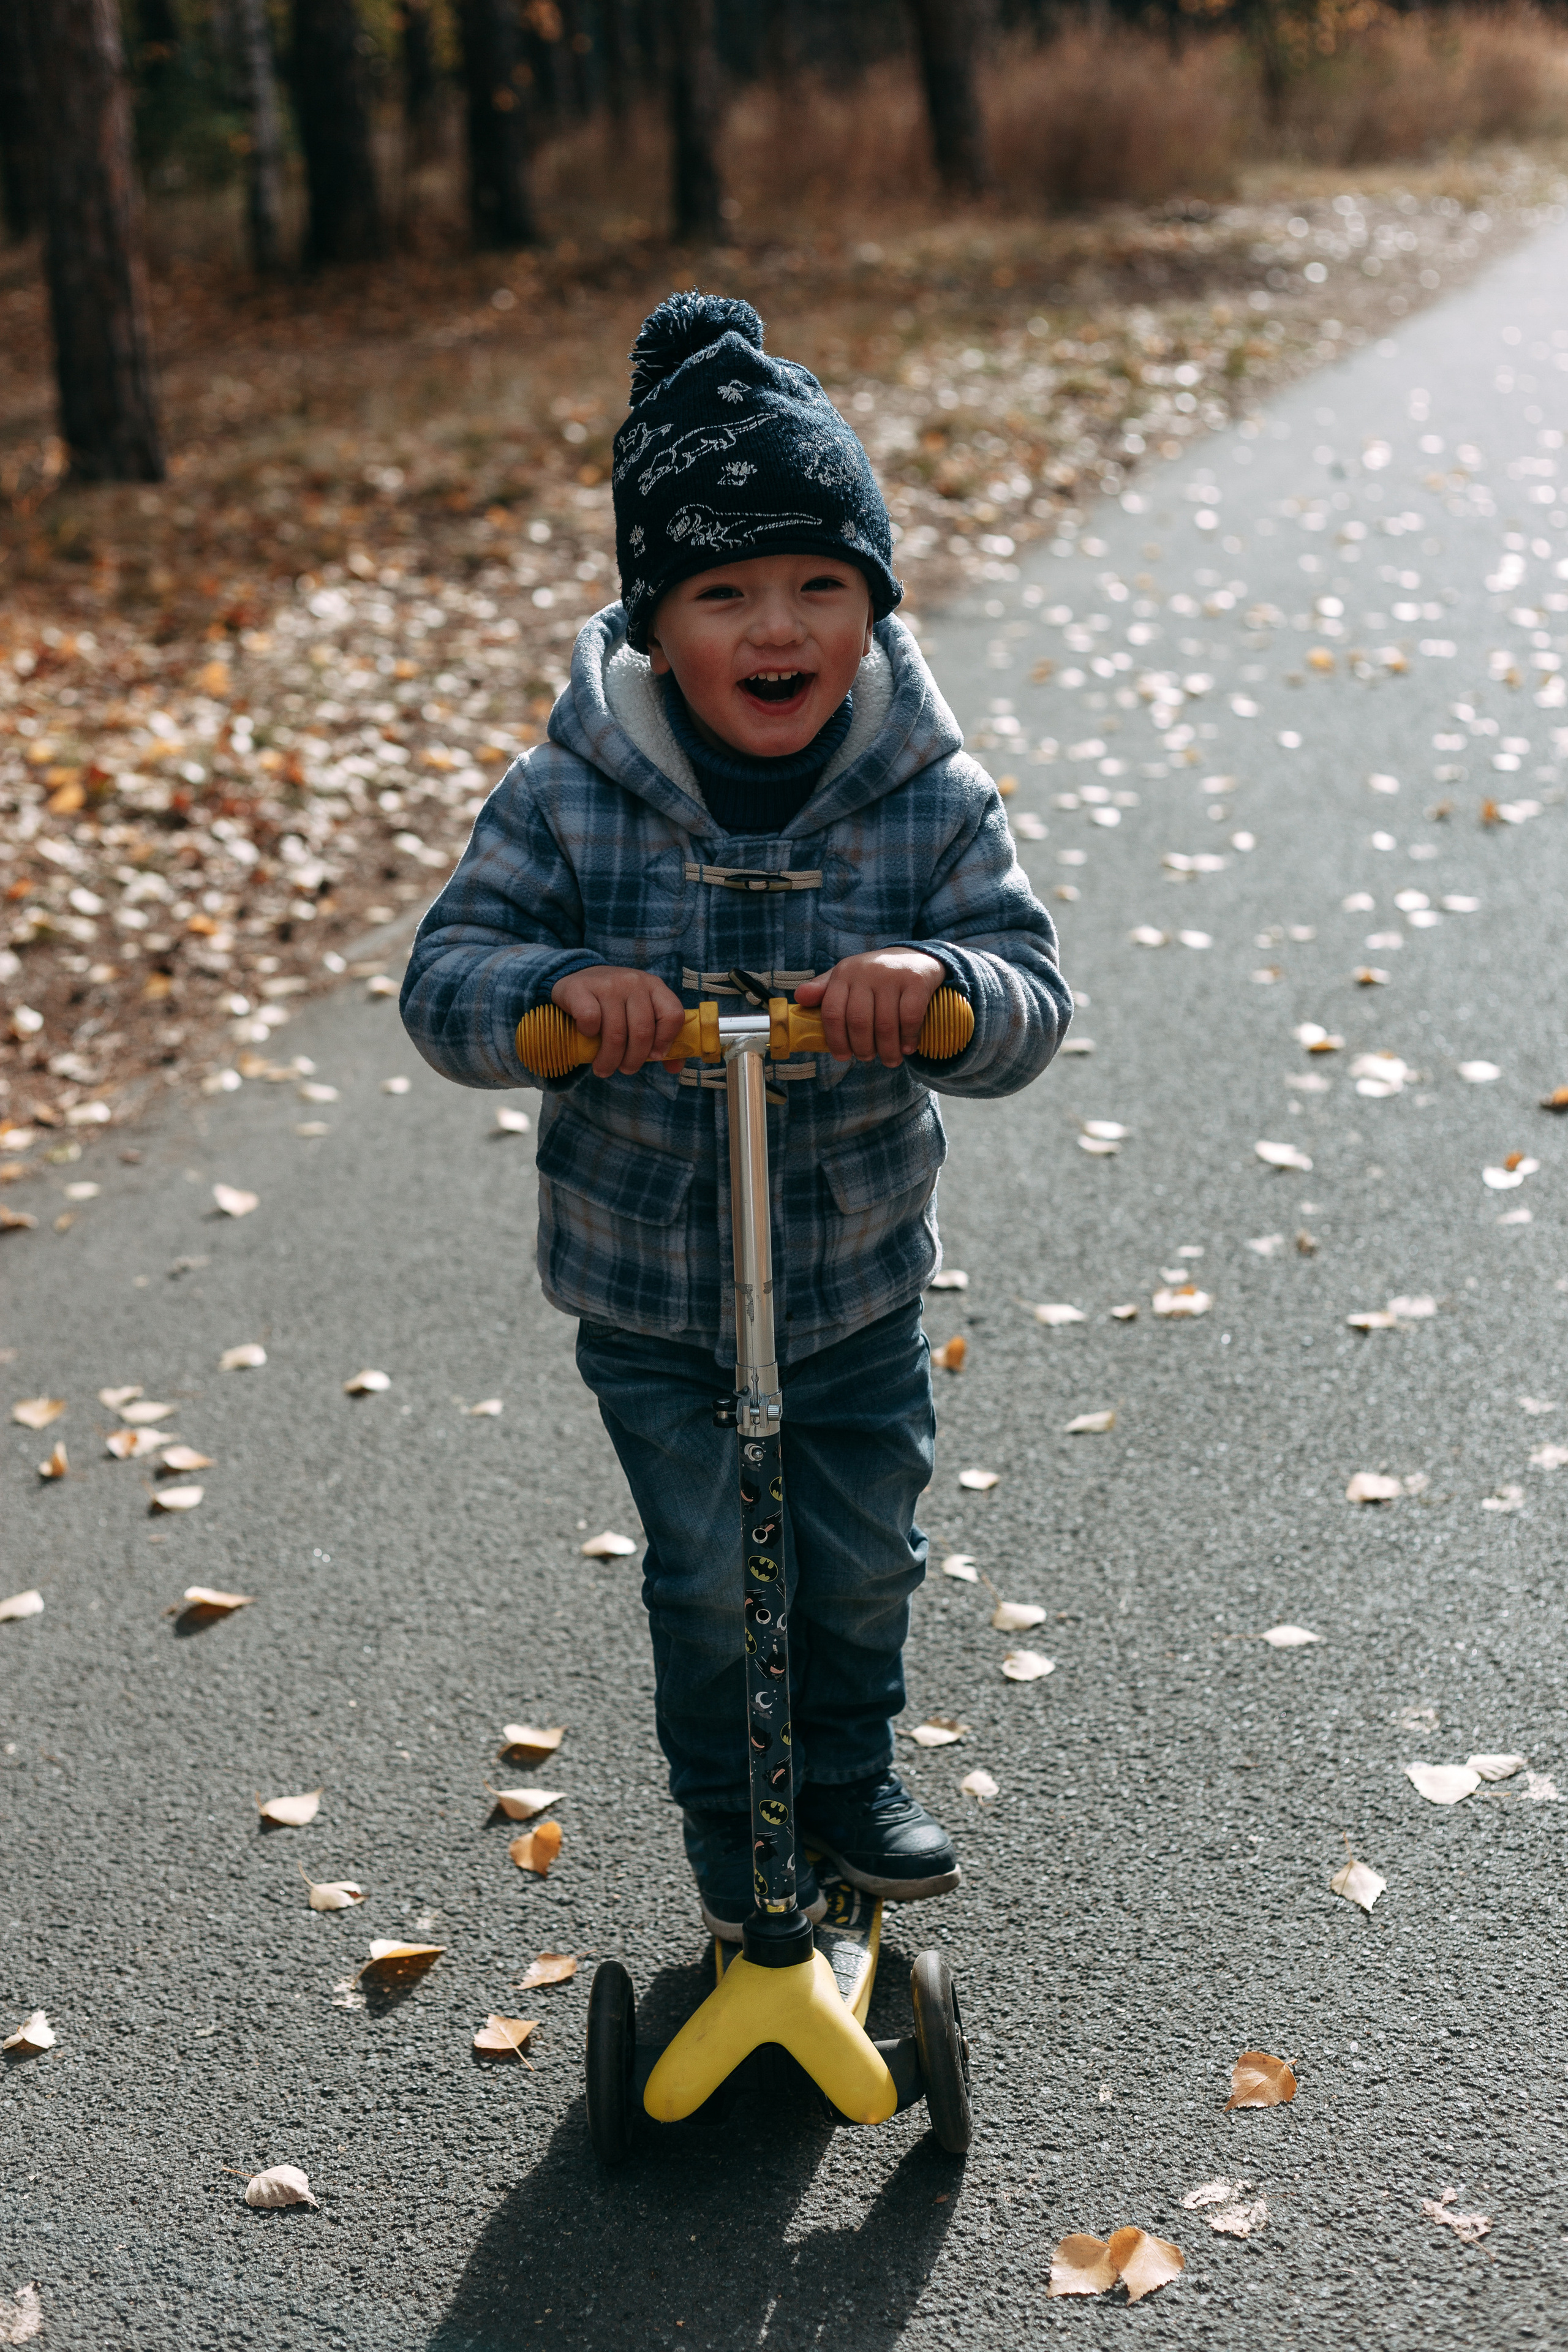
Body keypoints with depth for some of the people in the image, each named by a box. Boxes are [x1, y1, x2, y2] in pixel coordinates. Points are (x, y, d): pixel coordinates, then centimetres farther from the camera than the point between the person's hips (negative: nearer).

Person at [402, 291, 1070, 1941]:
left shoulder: (930, 801, -14)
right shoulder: (572, 800, -17)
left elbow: (1029, 1009, -18)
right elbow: (444, 983, -16)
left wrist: (943, 985, -41)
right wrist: (557, 984, -38)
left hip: (856, 1281, 2)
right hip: (647, 1289, -1)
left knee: (863, 1558, 17)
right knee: (713, 1577, 6)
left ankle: (851, 1773, 46)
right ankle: (729, 1819, 34)